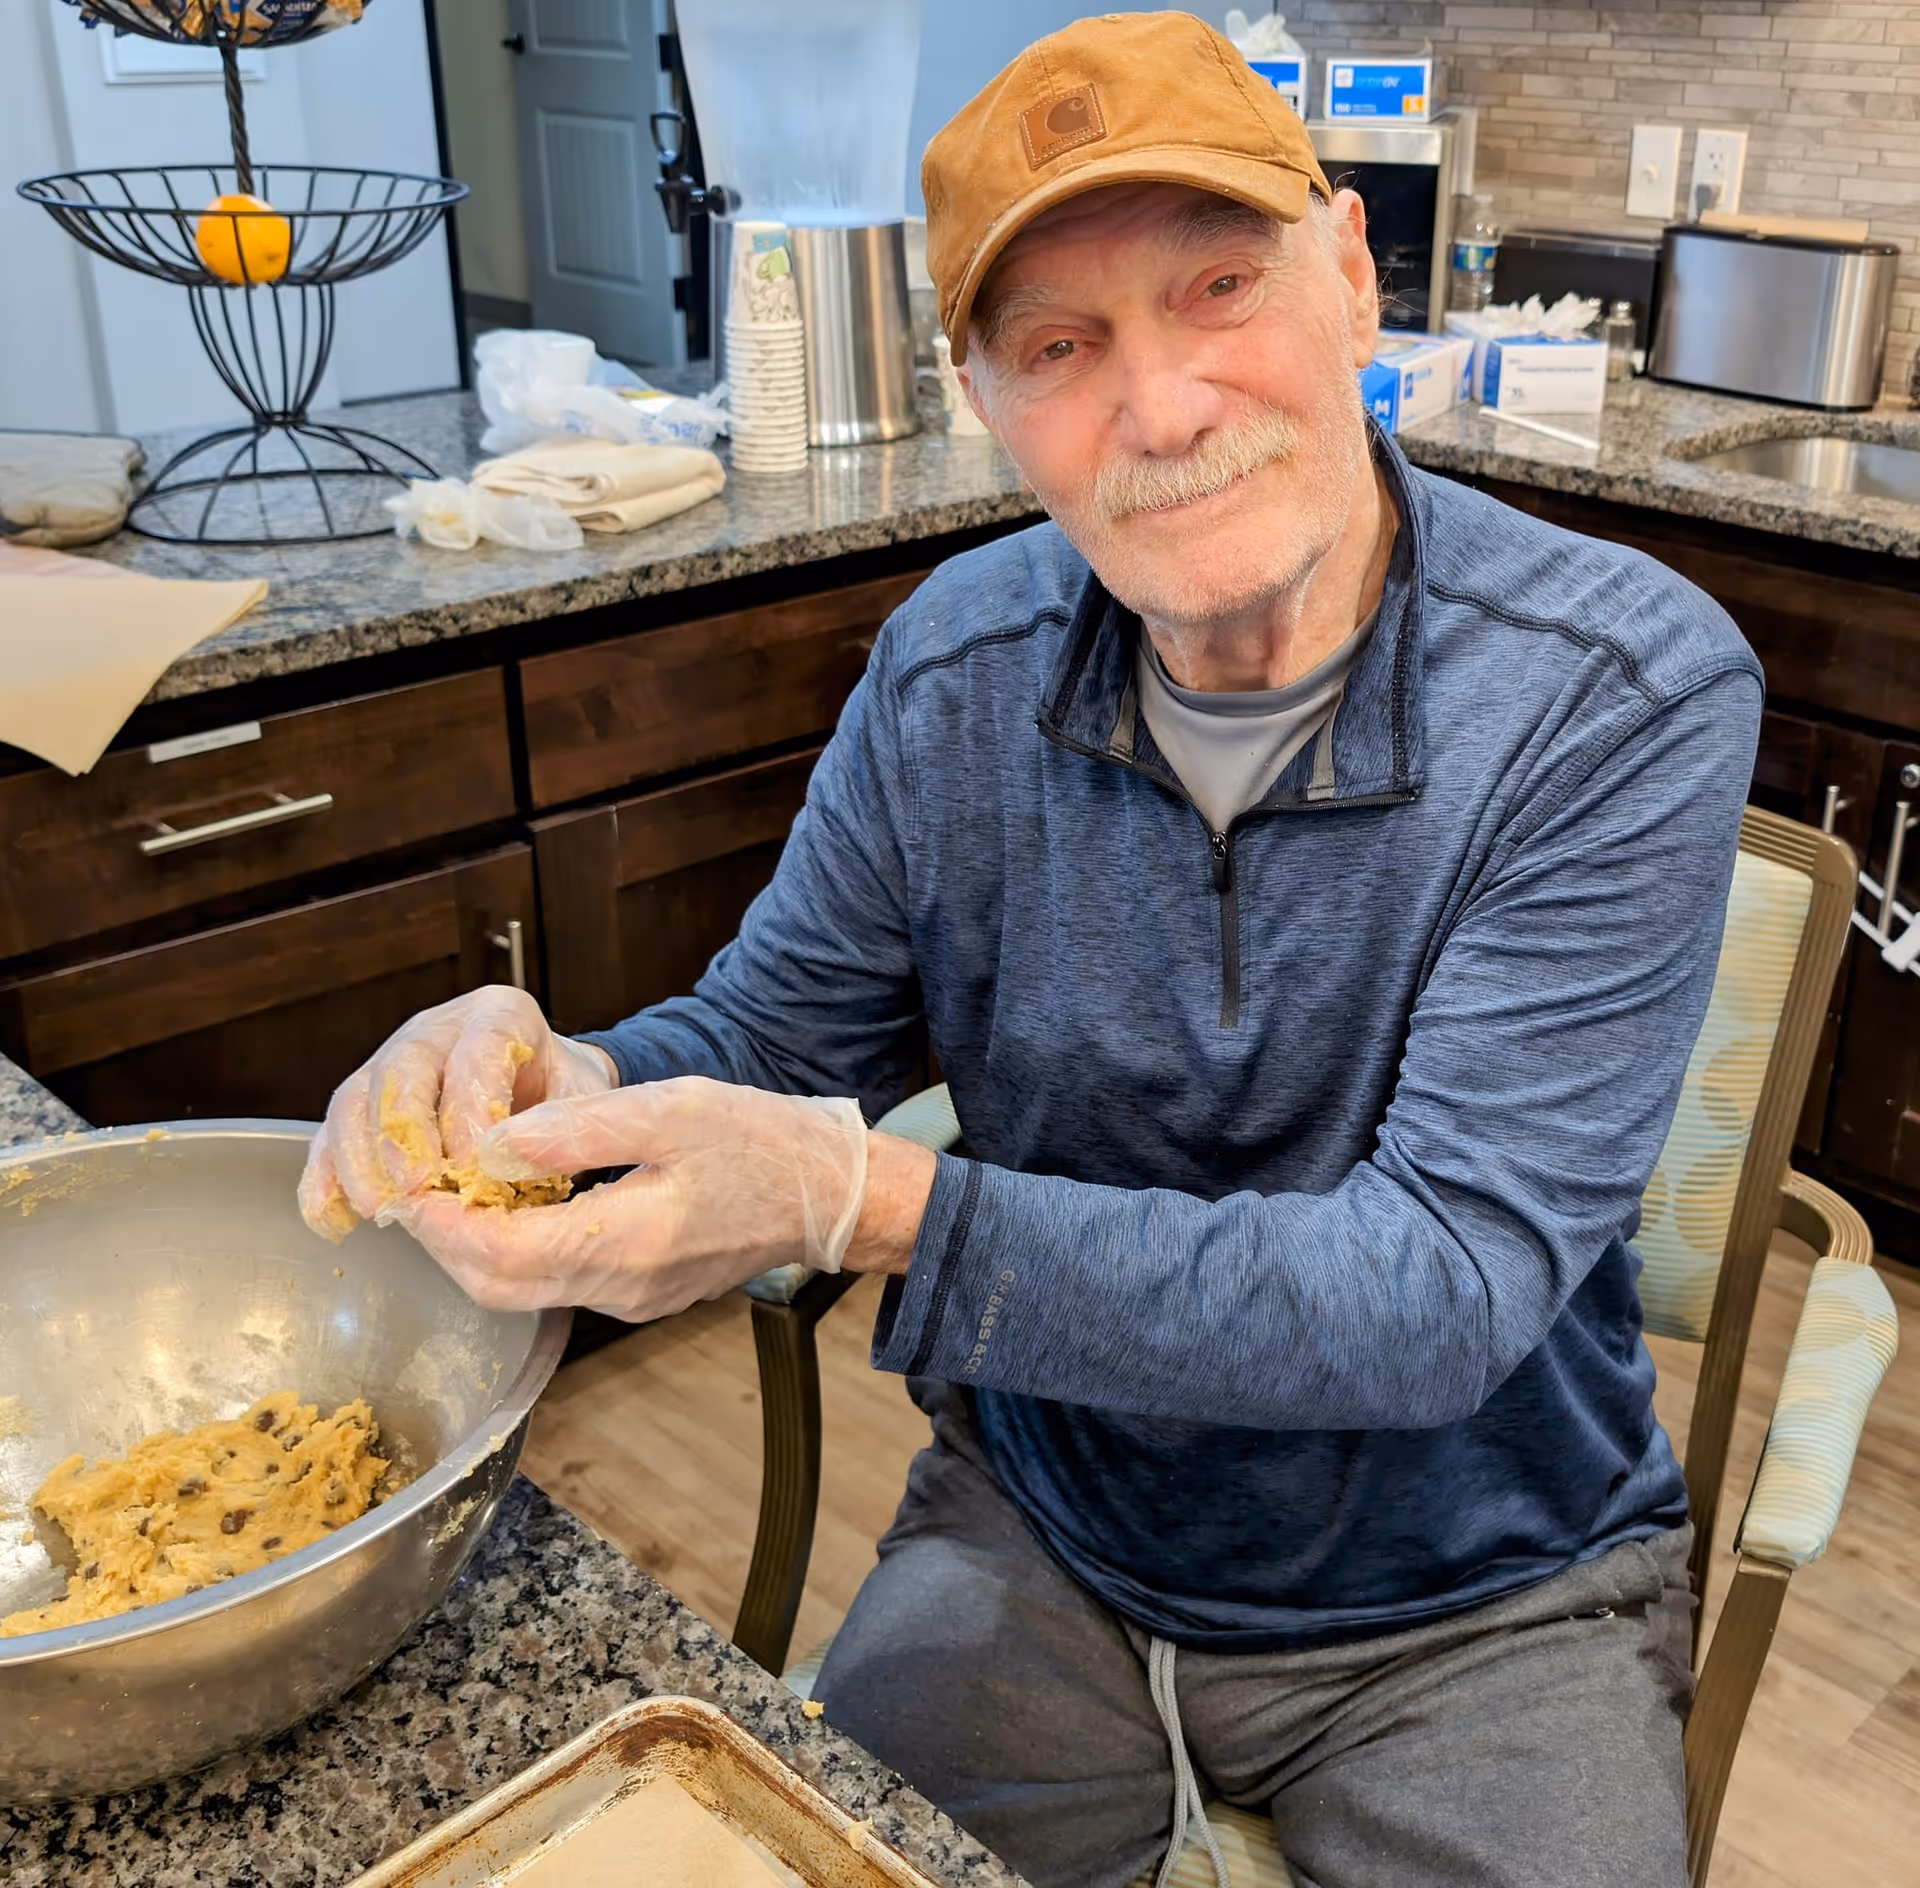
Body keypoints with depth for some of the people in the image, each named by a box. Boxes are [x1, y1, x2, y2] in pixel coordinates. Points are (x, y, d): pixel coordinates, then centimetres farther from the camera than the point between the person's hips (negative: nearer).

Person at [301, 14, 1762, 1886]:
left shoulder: (1631, 697, -21)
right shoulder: (953, 668, -9)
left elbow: (1442, 1290, -27)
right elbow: (770, 1037, 0)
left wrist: (868, 1205, -38)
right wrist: (574, 1084, -25)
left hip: (1471, 1596, -2)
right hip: (1040, 1539, 3)